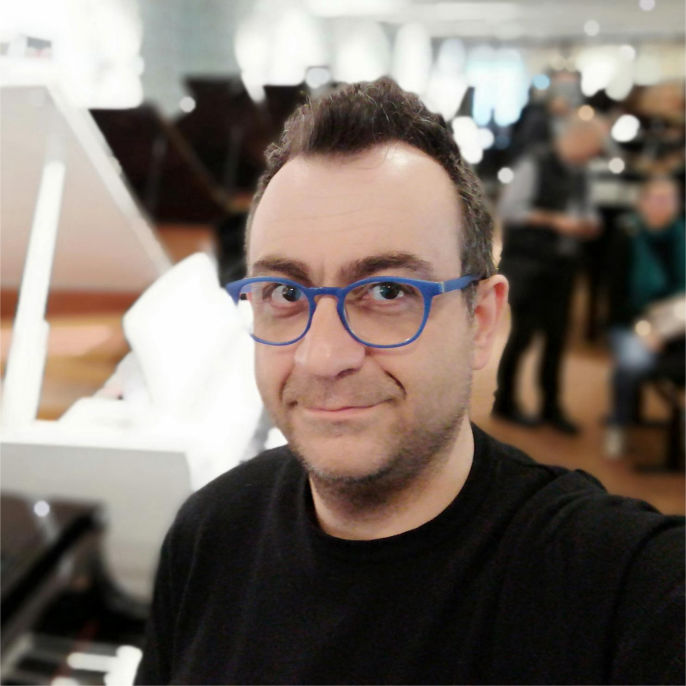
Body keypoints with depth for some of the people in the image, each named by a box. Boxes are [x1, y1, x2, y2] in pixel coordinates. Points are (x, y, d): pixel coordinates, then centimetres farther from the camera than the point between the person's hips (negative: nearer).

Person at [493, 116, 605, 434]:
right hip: (527, 262, -7)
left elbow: (583, 209, 21)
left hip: (562, 264, 7)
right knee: (523, 332, -2)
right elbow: (510, 208, -16)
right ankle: (505, 402, 14)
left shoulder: (577, 173, 11)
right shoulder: (535, 164, -11)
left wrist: (588, 223, -3)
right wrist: (556, 221, -17)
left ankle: (551, 406, 18)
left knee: (556, 335, 8)